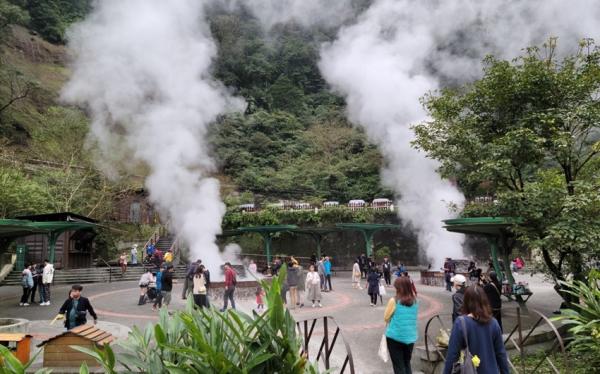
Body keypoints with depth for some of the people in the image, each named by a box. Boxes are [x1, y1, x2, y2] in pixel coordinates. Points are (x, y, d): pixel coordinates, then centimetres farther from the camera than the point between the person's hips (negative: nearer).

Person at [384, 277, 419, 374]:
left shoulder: (394, 301, -14)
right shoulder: (415, 301, -1)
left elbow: (386, 318, -6)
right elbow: (414, 318, 11)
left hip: (395, 336, -4)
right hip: (411, 337, 4)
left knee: (398, 365, 7)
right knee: (407, 363, 20)